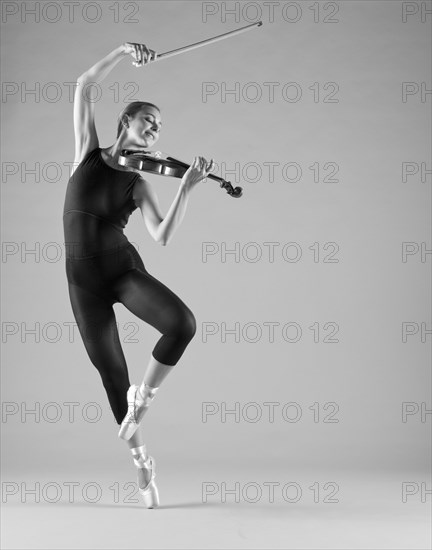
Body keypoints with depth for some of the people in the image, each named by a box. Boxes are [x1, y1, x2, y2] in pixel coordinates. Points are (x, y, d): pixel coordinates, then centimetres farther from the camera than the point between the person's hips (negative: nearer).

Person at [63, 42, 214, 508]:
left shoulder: (139, 183, 3)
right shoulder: (88, 154, 4)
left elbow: (162, 236, -13)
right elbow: (83, 86, -2)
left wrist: (187, 186, -20)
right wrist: (122, 51, -10)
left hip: (123, 267, 0)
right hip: (83, 277, 0)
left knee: (182, 323, -27)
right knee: (111, 371, 1)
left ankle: (142, 397, -4)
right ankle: (140, 458, 17)